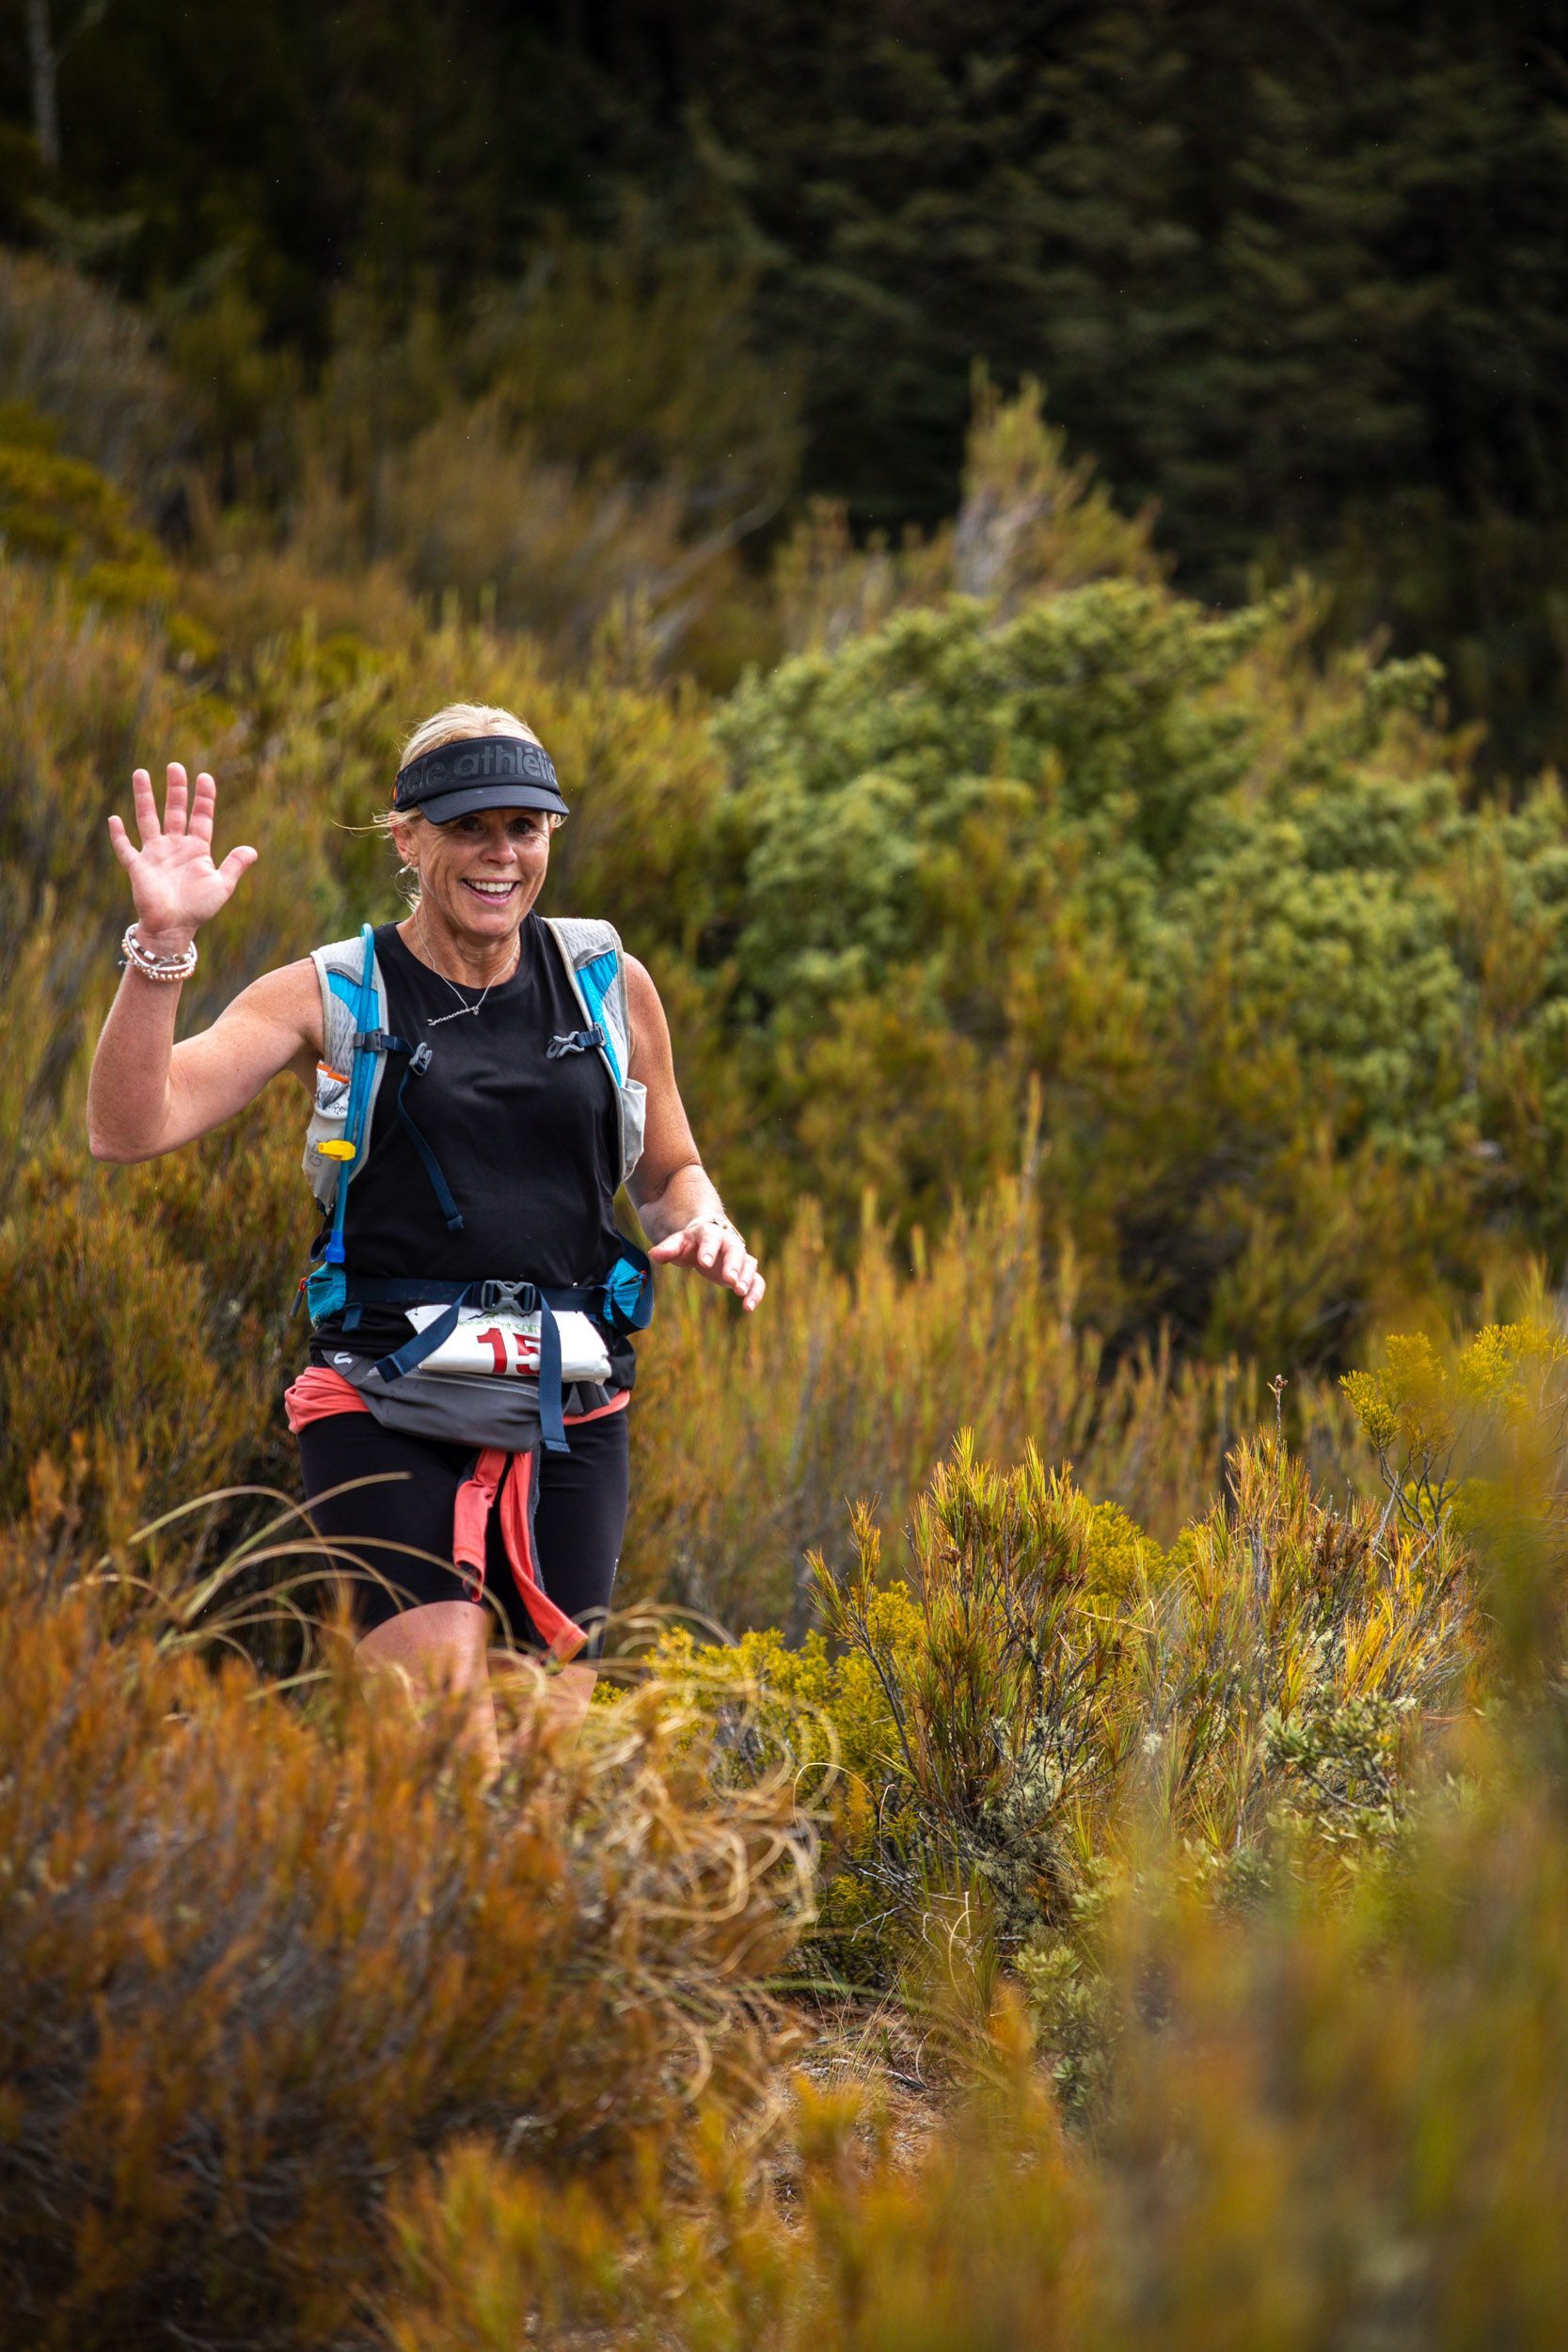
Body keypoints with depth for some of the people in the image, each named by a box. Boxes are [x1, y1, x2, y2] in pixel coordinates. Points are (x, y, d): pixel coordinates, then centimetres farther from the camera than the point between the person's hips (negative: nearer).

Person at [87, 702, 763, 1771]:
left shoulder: (610, 985, 11)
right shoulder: (333, 995, 2)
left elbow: (669, 1171, 25)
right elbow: (130, 1129, -7)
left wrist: (705, 1229, 2)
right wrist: (161, 948, -19)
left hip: (568, 1413, 3)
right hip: (386, 1410, -3)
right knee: (444, 1751, -20)